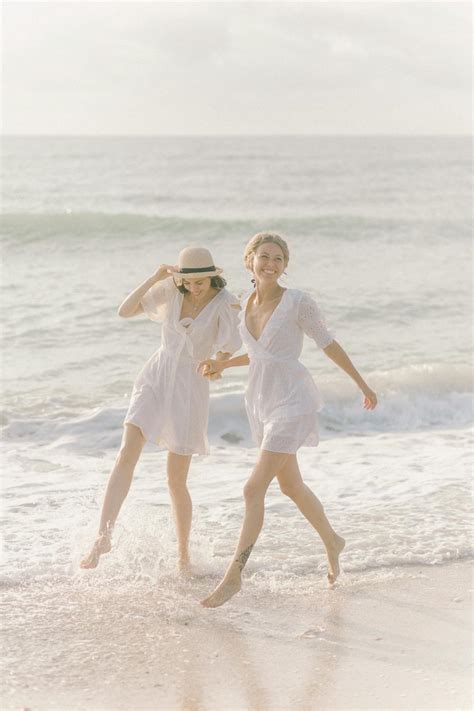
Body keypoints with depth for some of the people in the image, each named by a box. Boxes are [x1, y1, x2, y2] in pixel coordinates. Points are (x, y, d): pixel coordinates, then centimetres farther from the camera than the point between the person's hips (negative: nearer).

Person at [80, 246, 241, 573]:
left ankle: (184, 552, 22)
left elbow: (226, 356, -6)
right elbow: (125, 311, -9)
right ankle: (104, 536, -24)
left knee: (176, 481, 1)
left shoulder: (226, 304, -9)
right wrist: (154, 278, -17)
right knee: (127, 455, -20)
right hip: (156, 377, 2)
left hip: (191, 388, -2)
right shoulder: (170, 289, -2)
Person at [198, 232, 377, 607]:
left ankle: (234, 575, -5)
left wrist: (363, 385, 4)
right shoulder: (247, 306, 4)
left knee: (254, 489, -13)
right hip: (261, 403, 7)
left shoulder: (299, 302, -15)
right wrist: (223, 364, 7)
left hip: (292, 403, -7)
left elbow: (329, 344, -4)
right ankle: (332, 541, 44)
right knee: (291, 485, 20)